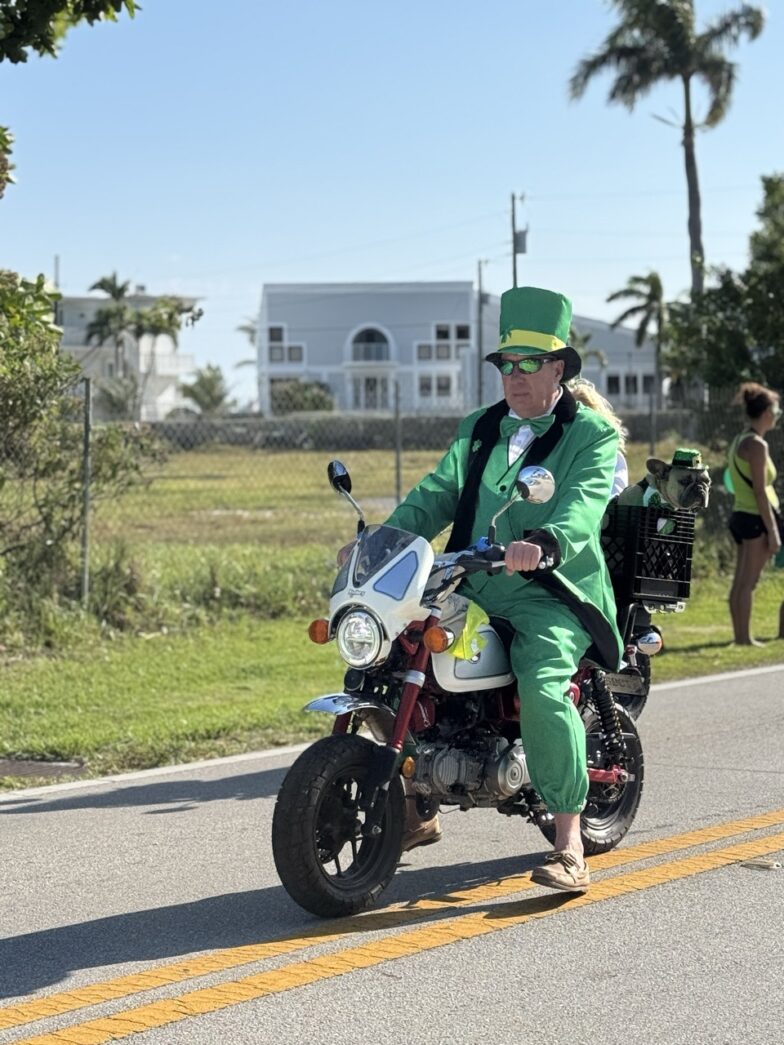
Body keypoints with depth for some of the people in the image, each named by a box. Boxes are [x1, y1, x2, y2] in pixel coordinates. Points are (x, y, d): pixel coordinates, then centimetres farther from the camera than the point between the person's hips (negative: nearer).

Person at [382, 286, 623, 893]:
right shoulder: (478, 431, 21)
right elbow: (436, 495, 13)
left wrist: (542, 544, -39)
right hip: (470, 593, 7)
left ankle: (570, 846, -25)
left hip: (551, 597, -6)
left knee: (542, 689, -32)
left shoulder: (594, 436, 0)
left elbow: (581, 507, -18)